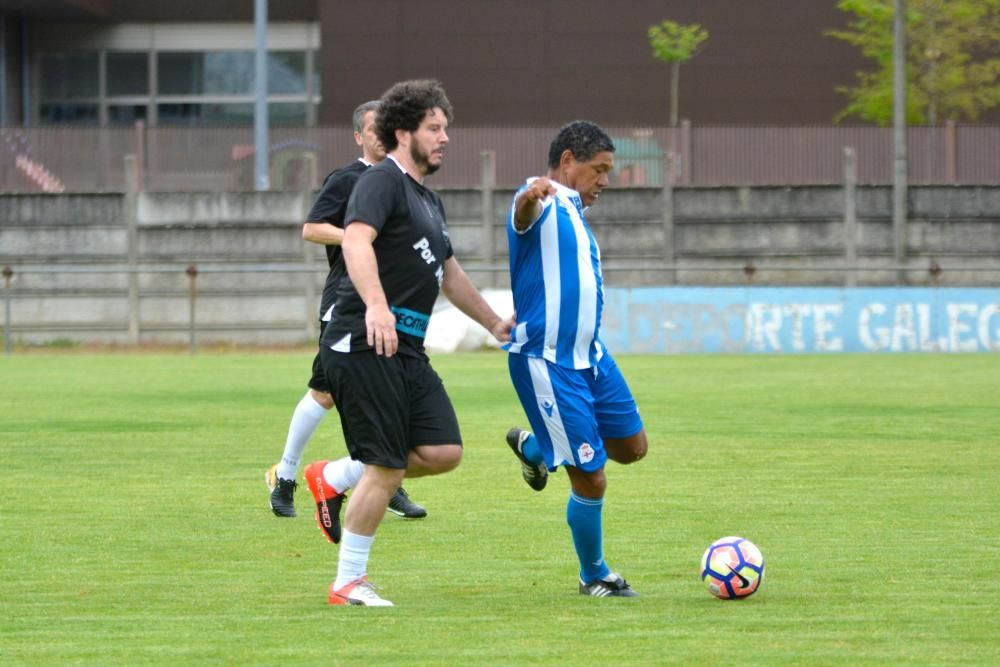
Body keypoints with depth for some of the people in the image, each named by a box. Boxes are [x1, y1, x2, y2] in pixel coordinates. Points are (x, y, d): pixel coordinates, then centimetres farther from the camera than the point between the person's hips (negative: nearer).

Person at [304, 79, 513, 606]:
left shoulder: (428, 201, 22)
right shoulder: (382, 183, -8)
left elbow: (449, 274, 35)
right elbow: (356, 240, -27)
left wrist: (495, 324, 41)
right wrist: (375, 307, -41)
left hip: (406, 350, 9)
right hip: (363, 346, -9)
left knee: (443, 451, -4)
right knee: (387, 468, -9)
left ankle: (333, 478, 14)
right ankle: (348, 585, 3)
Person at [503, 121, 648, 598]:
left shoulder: (574, 214, 17)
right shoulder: (543, 203, -12)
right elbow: (524, 216, -38)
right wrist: (532, 197, -60)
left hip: (589, 356, 9)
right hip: (546, 362, -9)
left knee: (631, 447, 15)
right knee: (591, 479, -4)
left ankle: (533, 449, 33)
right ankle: (594, 577, 16)